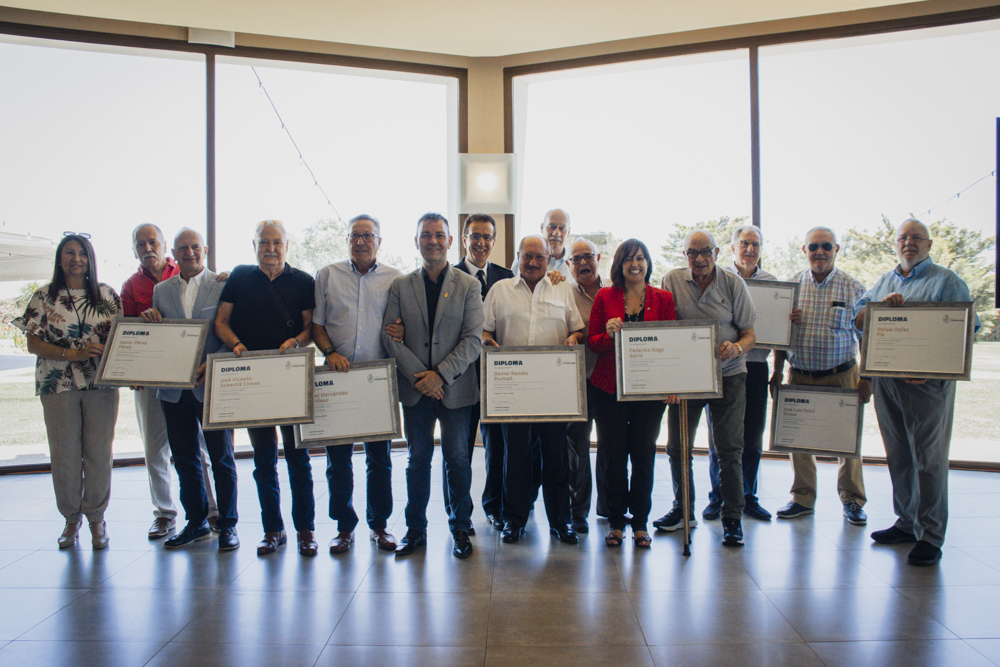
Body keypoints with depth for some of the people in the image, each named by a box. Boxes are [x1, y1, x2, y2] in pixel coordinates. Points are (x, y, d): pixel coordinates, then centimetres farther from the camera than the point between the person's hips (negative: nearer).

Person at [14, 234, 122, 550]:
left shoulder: (106, 295, 7)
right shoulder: (43, 297, 4)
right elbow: (33, 344, 1)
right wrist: (73, 354, -14)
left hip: (101, 383, 0)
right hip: (57, 384, 0)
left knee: (98, 453, 3)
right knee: (64, 454, 4)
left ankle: (96, 517, 18)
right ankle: (71, 518, 22)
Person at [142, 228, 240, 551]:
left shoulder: (223, 285, -2)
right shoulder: (161, 290, 12)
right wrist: (149, 318, -5)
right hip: (173, 388, 5)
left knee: (221, 457, 4)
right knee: (184, 458, 12)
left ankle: (228, 524, 16)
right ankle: (196, 522, 27)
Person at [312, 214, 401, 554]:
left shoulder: (394, 278, 6)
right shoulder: (328, 275, 8)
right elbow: (316, 323, 7)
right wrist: (330, 352, -8)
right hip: (337, 377, 1)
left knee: (380, 456, 7)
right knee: (338, 456, 5)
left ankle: (379, 524, 22)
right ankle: (344, 526, 20)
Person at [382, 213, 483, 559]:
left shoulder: (468, 285, 2)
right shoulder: (400, 286, 6)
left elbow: (473, 339, -6)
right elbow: (390, 336, -1)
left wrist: (440, 374, -15)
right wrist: (418, 375, -12)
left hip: (455, 388, -1)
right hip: (415, 388, 1)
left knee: (457, 460, 7)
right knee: (418, 460, 10)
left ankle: (460, 528, 23)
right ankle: (415, 530, 23)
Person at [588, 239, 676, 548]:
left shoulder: (663, 299, 6)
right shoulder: (605, 297, 4)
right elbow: (592, 342, 3)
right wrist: (609, 334, -19)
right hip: (610, 388, 0)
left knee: (643, 454, 5)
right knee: (614, 454, 4)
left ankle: (640, 523, 18)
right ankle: (616, 522, 17)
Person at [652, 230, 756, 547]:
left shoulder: (733, 284, -1)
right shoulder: (672, 281, 1)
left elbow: (749, 333, 1)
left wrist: (736, 348, -21)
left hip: (727, 375, -2)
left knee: (729, 449, -2)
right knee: (677, 446, 8)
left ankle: (732, 518, 12)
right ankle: (682, 509, 27)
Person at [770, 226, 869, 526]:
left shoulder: (853, 288, -2)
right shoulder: (791, 285, 3)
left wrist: (867, 379, -4)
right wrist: (777, 372, 4)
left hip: (841, 375, -2)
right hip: (799, 375, 2)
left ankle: (852, 500, 22)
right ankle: (803, 498, 22)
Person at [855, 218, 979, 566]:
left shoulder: (947, 281, 1)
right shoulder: (883, 282, 17)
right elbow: (858, 319, 9)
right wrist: (880, 305, -12)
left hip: (928, 383, -5)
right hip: (886, 380, 5)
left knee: (929, 459, -3)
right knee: (898, 456, 11)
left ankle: (930, 536, 4)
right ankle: (907, 523, 23)